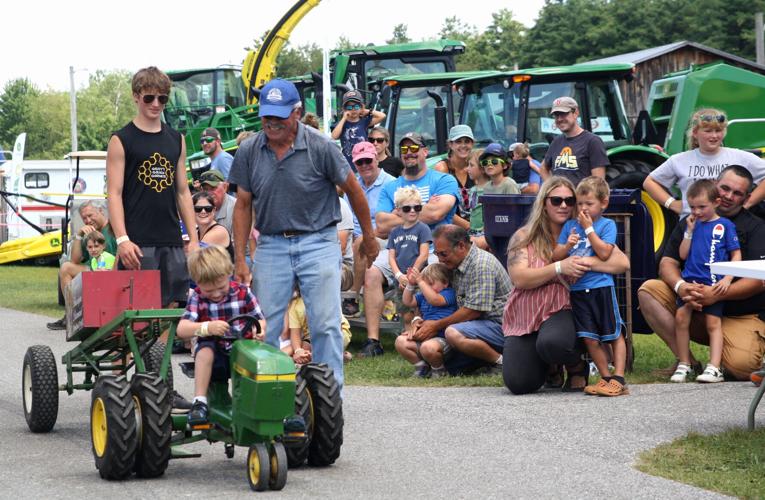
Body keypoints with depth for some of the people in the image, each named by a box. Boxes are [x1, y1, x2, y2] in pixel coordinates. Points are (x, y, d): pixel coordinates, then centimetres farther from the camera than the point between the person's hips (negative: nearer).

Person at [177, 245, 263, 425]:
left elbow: (260, 321, 3)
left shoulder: (243, 293, 0)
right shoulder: (197, 297, -4)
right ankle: (199, 402, -30)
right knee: (206, 347, -33)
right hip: (214, 357, -1)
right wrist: (207, 327, -36)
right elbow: (182, 329, -16)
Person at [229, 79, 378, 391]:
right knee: (263, 327, 0)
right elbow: (243, 206, 7)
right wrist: (240, 259, 2)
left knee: (325, 326, -6)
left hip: (318, 243, -3)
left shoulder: (320, 147, -8)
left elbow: (353, 190, 4)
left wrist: (368, 236, 12)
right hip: (271, 245, 3)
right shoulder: (249, 151, 1)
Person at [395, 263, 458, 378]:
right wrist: (411, 284, 5)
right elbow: (408, 302, 18)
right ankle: (421, 366, 6)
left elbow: (434, 300, -25)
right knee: (400, 341, -9)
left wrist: (420, 281, -23)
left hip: (442, 337, -8)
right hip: (424, 336, 8)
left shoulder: (449, 293, -6)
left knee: (427, 347, -39)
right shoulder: (424, 295, 19)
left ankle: (439, 369, -6)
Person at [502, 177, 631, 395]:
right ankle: (549, 367, 24)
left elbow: (622, 263, -7)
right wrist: (560, 268, -20)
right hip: (524, 317, 2)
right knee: (518, 383, -14)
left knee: (553, 343, -38)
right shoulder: (523, 237, 3)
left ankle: (577, 366, 0)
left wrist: (588, 262, -21)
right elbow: (519, 278, -11)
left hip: (562, 311, -2)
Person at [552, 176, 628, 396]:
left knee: (614, 334, 1)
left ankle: (618, 379, 1)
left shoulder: (607, 225, -1)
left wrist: (589, 228, -11)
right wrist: (567, 245, -11)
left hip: (601, 286, -4)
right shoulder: (570, 225, 11)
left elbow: (604, 253, -15)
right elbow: (556, 256, 9)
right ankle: (605, 377, 12)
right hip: (578, 289, 4)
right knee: (590, 338, 3)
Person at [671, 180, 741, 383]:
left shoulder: (725, 225, 2)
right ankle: (684, 364, 2)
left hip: (713, 284, -4)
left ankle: (714, 367, -9)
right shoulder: (692, 224, 13)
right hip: (690, 281, 4)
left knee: (713, 322, -5)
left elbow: (736, 255, 1)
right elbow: (683, 254, 10)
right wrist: (689, 231, 0)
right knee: (681, 317, -7)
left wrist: (727, 279, -10)